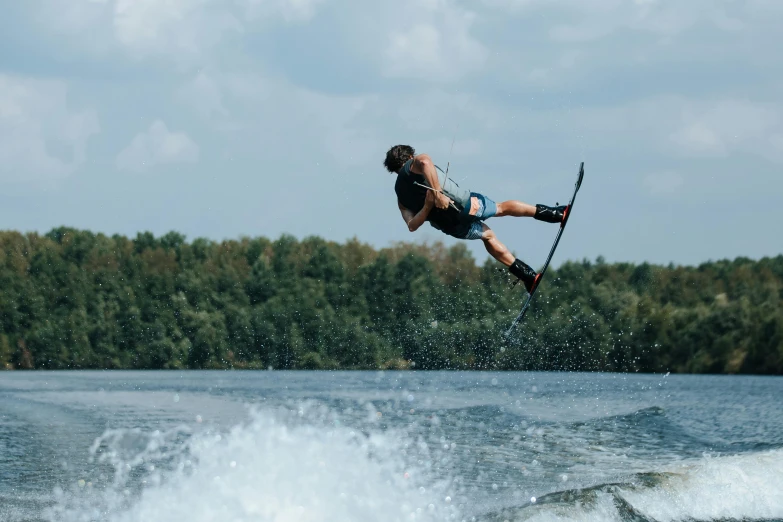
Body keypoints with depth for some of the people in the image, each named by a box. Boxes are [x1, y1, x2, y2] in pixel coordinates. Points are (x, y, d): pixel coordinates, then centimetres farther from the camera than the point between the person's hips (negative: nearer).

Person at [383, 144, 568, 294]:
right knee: (502, 207, 20)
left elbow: (412, 226, -1)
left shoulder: (401, 197, 14)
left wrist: (427, 206, -7)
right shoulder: (414, 163, 2)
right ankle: (555, 214, 28)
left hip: (451, 227, 6)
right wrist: (437, 193, -27)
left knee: (487, 235, 29)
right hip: (465, 203, -6)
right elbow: (425, 161, -27)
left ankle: (527, 275, 27)